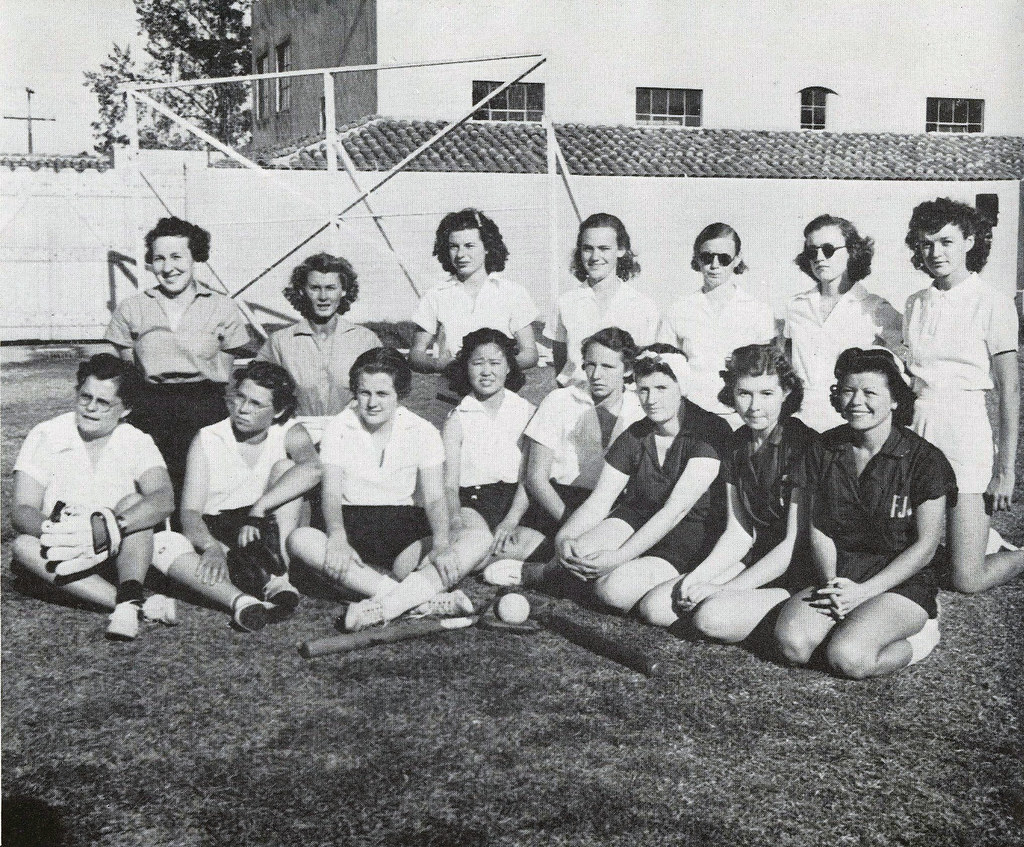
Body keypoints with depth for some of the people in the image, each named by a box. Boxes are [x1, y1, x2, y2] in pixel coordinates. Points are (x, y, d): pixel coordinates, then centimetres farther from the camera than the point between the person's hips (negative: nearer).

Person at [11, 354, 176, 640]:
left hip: (114, 555, 0)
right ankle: (140, 605, -38)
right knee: (24, 545, -30)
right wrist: (50, 529, -38)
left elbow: (164, 500, -23)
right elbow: (22, 510, -13)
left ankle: (128, 600, -42)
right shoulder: (45, 437, -4)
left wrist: (114, 526, -42)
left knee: (134, 503, -24)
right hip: (62, 556, 1)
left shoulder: (137, 443, -4)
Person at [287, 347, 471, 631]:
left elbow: (434, 498, -7)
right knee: (299, 540, -33)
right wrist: (337, 539, -29)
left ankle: (384, 605, -44)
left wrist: (441, 544, -28)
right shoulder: (337, 430, 2)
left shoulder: (423, 432, 1)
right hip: (352, 524, 1)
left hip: (406, 524, 0)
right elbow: (331, 493, -7)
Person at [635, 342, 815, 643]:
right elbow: (738, 532, 9)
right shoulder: (738, 444, 7)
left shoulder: (804, 445, -16)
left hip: (799, 573, -7)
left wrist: (723, 590, -17)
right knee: (652, 606, -8)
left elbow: (796, 542, -17)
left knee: (713, 616, -30)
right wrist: (697, 576, -9)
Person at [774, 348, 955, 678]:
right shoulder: (823, 450, 5)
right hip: (839, 575, 4)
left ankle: (917, 636, -1)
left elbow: (925, 546, -7)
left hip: (901, 582, -3)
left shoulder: (924, 460, -8)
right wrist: (831, 583, -11)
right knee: (792, 643, -26)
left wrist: (863, 591, -15)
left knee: (848, 659, -28)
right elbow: (819, 529, 8)